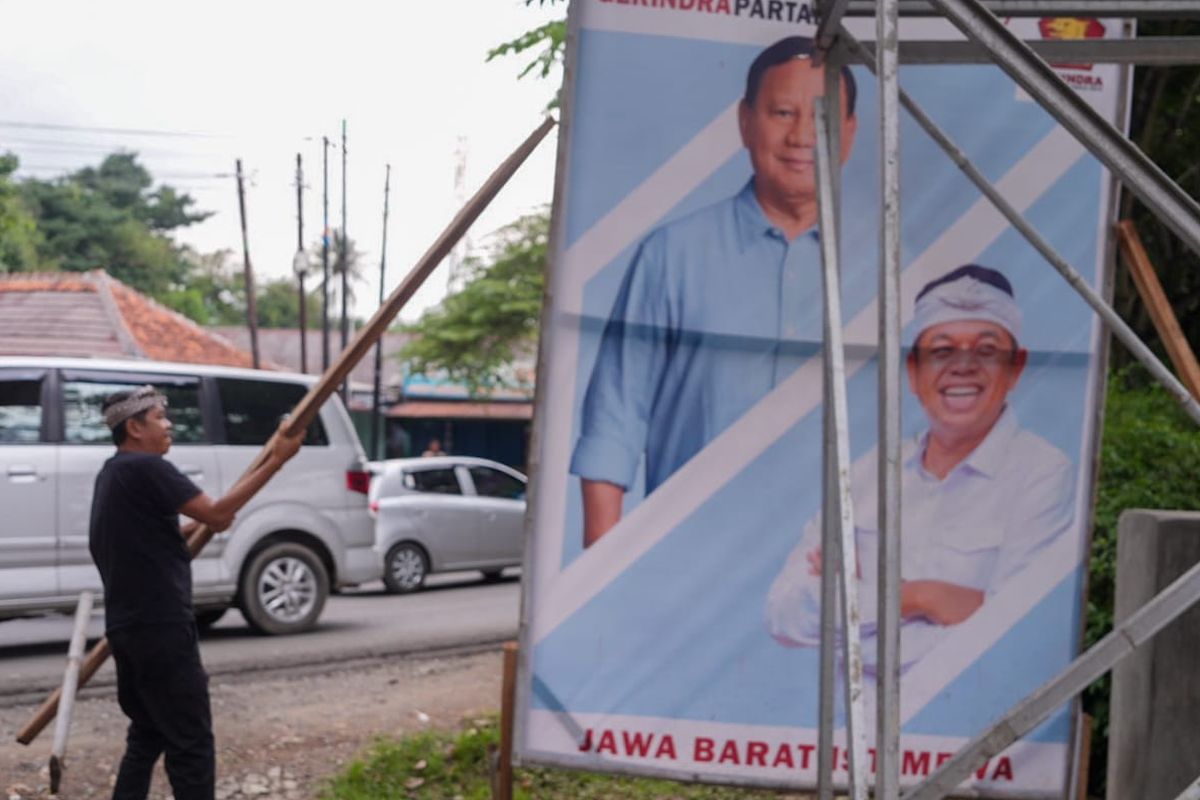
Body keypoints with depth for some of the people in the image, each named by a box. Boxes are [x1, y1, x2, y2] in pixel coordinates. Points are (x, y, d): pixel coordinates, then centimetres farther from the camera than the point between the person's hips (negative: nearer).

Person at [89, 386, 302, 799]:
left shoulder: (113, 474, 17)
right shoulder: (146, 468, -14)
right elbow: (216, 514, -19)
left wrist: (189, 529, 19)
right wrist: (276, 460, -18)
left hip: (127, 626, 10)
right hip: (160, 626, -10)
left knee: (147, 735, 17)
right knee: (190, 742, -6)